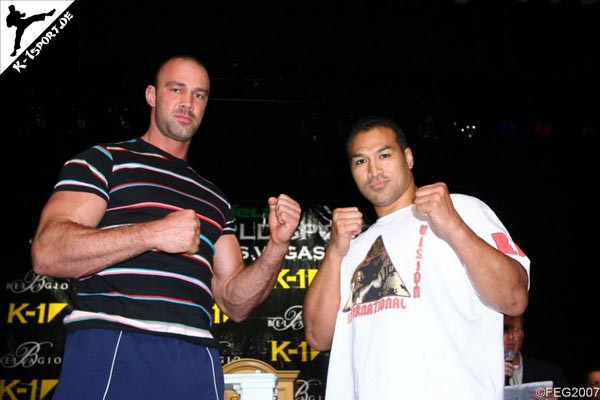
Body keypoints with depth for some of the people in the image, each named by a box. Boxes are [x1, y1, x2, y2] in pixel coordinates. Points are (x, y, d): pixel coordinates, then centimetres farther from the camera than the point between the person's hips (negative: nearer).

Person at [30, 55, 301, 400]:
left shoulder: (215, 200, 21)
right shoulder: (103, 161, 7)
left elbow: (235, 303, 16)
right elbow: (46, 252, -8)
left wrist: (278, 246, 0)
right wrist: (153, 234, -16)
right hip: (110, 355, -4)